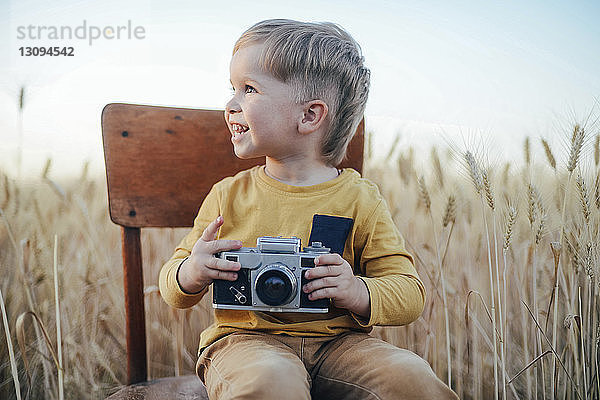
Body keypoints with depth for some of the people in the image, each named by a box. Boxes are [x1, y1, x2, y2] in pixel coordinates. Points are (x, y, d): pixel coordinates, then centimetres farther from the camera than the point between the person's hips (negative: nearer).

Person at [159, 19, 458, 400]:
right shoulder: (228, 195, 6)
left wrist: (358, 293, -19)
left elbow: (410, 295, 2)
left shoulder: (360, 200, 1)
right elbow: (174, 289, 11)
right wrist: (189, 274, -13)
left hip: (338, 340, 1)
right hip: (246, 337, 0)